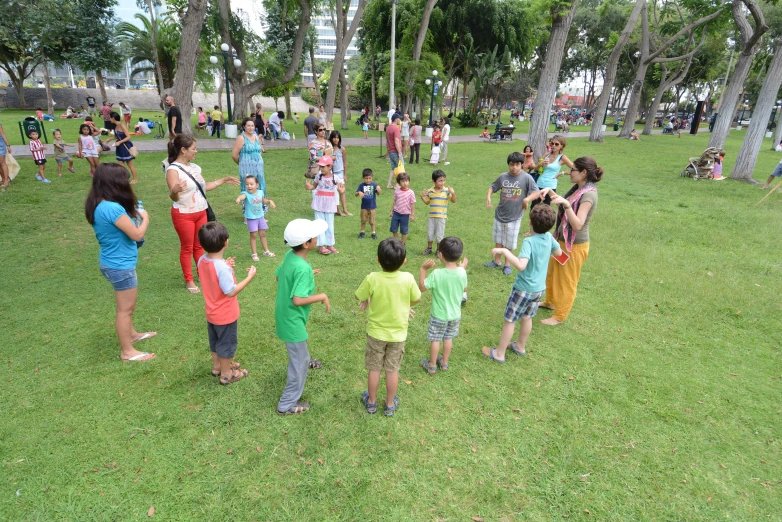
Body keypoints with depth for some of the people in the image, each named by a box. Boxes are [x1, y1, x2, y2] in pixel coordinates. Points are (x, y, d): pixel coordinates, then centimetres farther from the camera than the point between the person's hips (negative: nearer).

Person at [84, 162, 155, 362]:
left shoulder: (98, 205, 2)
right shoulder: (113, 208, -28)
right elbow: (137, 235, -22)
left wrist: (133, 215, 2)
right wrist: (145, 218, -5)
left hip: (113, 262, 10)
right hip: (120, 265, -10)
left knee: (127, 305, 27)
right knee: (125, 308, 5)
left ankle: (131, 334, 47)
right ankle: (127, 351, 19)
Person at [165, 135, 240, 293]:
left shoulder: (194, 167, 5)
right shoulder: (173, 170, -18)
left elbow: (204, 186, 15)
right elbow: (173, 197, -25)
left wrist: (224, 180, 17)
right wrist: (174, 191, -48)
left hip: (201, 212, 7)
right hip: (183, 215, -7)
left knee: (199, 246, 17)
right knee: (187, 248, 6)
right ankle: (189, 281, 19)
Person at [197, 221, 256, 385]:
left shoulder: (202, 260, -7)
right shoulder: (222, 267, -33)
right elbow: (231, 292, -29)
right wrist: (250, 277, -25)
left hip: (212, 313, 8)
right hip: (225, 315, -8)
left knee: (216, 340, 27)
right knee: (227, 343, 13)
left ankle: (217, 365, 47)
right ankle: (226, 374, 30)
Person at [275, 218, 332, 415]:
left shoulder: (289, 255, -5)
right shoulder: (303, 268, -31)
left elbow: (279, 276, 11)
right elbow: (298, 300, -35)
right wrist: (322, 296, -22)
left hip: (284, 315, 9)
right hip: (292, 319, -9)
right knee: (299, 362, 6)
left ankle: (303, 361, 66)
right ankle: (287, 405, 19)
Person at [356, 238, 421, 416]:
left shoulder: (372, 279, -25)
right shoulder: (408, 279, -22)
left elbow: (359, 297, -8)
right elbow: (416, 299, -3)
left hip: (376, 332, -1)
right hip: (398, 334, 1)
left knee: (374, 369, 18)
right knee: (392, 370, 17)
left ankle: (371, 402, 36)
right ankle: (390, 405, 33)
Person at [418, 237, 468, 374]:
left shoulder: (436, 274, -27)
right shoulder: (462, 273, -15)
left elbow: (421, 287, -17)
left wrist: (423, 269, -14)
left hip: (439, 315, -4)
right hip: (455, 314, 4)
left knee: (435, 340, 14)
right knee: (448, 338, 22)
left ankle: (432, 366, 29)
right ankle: (444, 362, 39)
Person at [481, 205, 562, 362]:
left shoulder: (529, 241, -27)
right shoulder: (549, 237, -6)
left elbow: (521, 265, -40)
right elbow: (559, 252, 13)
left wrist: (505, 251, -35)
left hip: (524, 289, -7)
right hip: (539, 288, 7)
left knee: (509, 320, 7)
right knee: (527, 317, 24)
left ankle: (499, 353, 18)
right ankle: (520, 346, 42)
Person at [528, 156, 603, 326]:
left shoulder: (588, 194, -26)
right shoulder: (577, 188, 0)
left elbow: (577, 225, -33)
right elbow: (562, 202, 17)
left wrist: (566, 204, -42)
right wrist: (550, 191, 0)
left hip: (575, 245, -9)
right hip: (562, 240, 9)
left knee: (567, 281, 8)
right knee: (552, 273, 25)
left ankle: (559, 316, 25)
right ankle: (550, 301, 47)